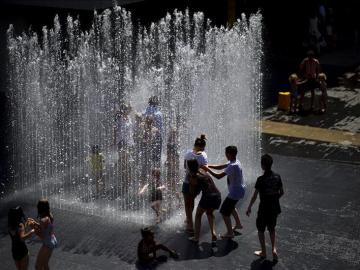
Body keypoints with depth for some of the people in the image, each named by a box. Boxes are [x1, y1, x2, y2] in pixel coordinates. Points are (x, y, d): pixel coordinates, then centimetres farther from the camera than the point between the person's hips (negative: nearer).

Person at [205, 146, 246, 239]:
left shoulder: (233, 166, -28)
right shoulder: (235, 162, 2)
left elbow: (219, 176, -29)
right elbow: (220, 167, 8)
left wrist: (208, 169, -19)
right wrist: (208, 166, -1)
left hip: (235, 192, -10)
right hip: (240, 190, 10)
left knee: (224, 211, 0)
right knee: (231, 207, 32)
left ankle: (230, 233, 9)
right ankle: (238, 224, 45)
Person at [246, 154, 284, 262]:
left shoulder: (261, 179, -20)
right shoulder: (277, 177, -5)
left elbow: (255, 196, -15)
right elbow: (281, 192, 4)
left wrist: (249, 207, -3)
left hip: (264, 209, -5)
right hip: (275, 208, 5)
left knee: (261, 230, 15)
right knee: (272, 228, 24)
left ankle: (263, 252, 22)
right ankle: (273, 248, 13)